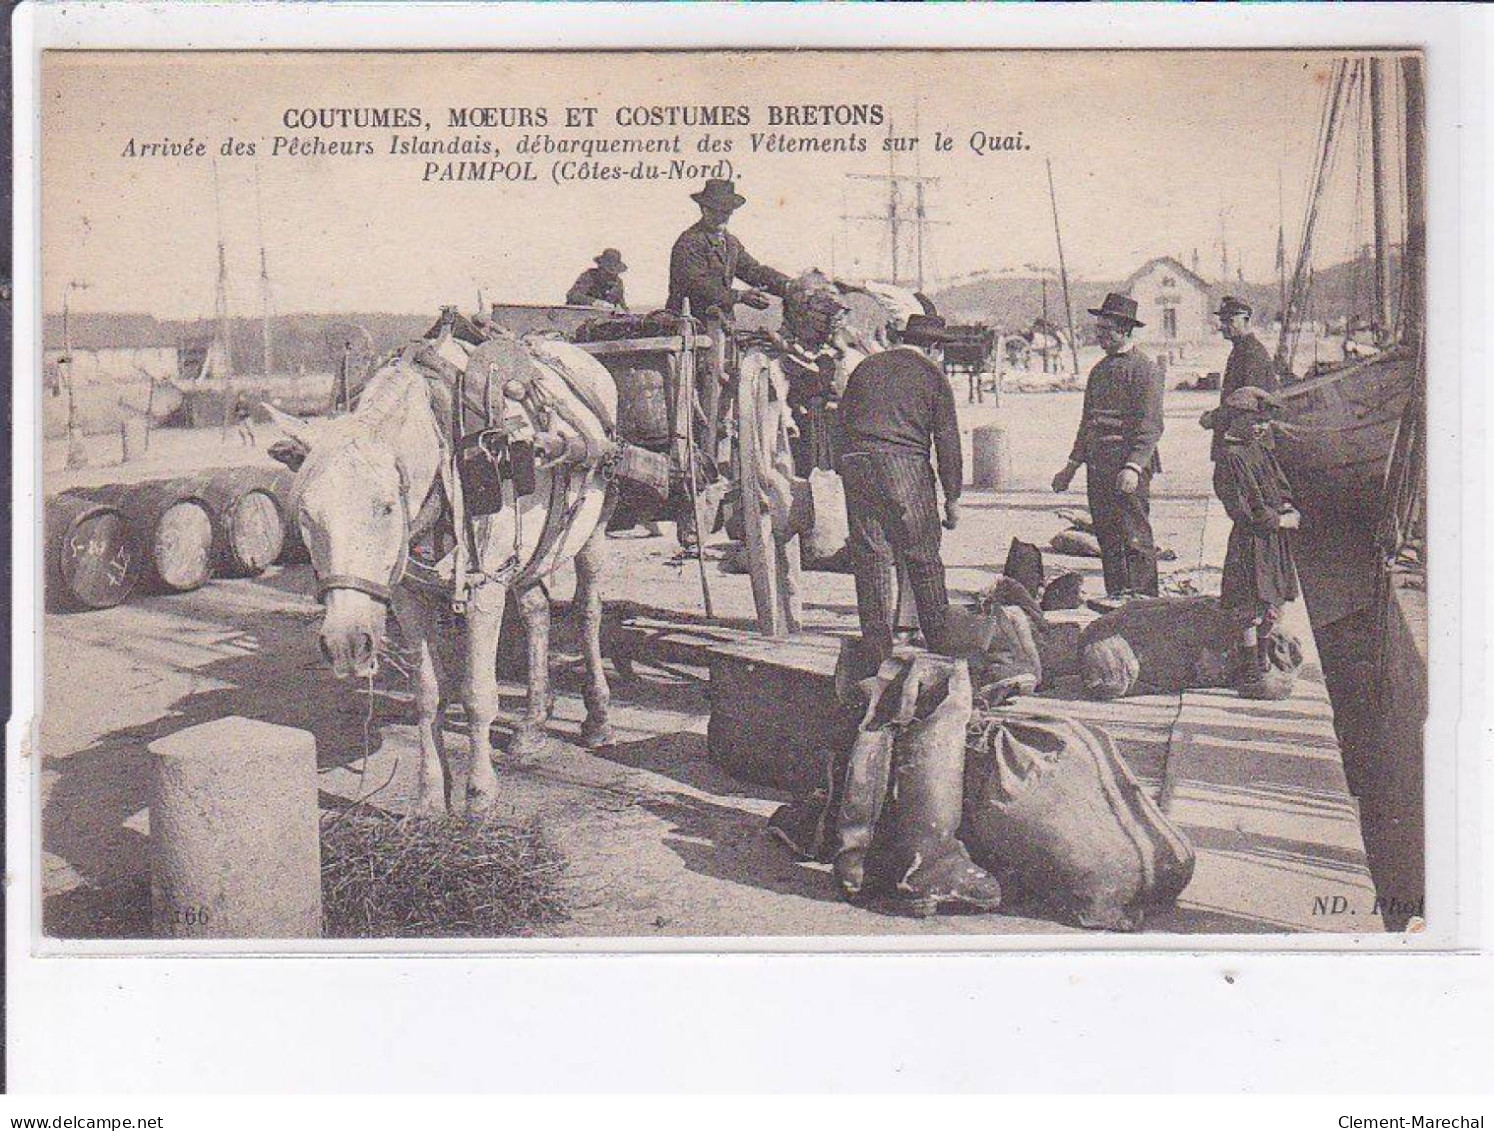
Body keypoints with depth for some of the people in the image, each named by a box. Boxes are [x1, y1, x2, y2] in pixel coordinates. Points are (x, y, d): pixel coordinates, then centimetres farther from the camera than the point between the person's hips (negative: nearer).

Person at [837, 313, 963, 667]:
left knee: (869, 559, 5)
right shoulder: (932, 373, 7)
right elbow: (947, 439, 4)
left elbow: (844, 417, 21)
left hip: (856, 465, 4)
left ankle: (875, 652, 6)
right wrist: (952, 498, 6)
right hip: (907, 466, -3)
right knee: (924, 558, 6)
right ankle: (941, 642, 12)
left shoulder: (866, 367, 19)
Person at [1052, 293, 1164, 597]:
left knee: (1135, 538, -8)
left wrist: (1133, 467, -24)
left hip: (1128, 463, -8)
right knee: (1107, 540, 10)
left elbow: (1150, 426, -13)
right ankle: (1115, 599, 16)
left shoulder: (1144, 369, -6)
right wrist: (1072, 466, 20)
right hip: (1097, 465, 8)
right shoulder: (1099, 370, 18)